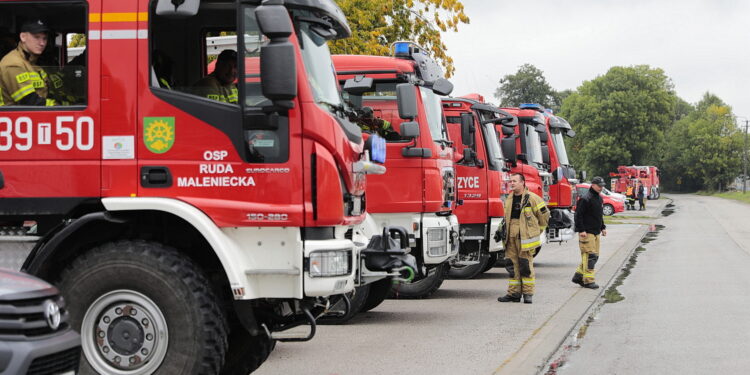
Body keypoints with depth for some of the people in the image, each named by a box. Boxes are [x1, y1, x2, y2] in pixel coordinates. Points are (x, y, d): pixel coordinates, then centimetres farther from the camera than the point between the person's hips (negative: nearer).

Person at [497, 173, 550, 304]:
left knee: (526, 266, -4)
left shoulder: (532, 198, -5)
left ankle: (528, 293, 3)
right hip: (511, 239, 6)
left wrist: (537, 231, 8)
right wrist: (504, 231, 19)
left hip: (525, 238, -6)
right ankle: (514, 293, 11)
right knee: (512, 265, 6)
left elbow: (544, 215, 2)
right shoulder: (509, 200, 15)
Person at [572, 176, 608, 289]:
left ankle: (578, 276, 19)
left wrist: (603, 228, 21)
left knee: (594, 256, 11)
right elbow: (578, 215, -16)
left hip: (596, 233, 10)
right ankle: (588, 280, -7)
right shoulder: (585, 198, -13)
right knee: (589, 255, -10)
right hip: (587, 233, -10)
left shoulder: (599, 198, 16)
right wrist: (581, 230, -20)